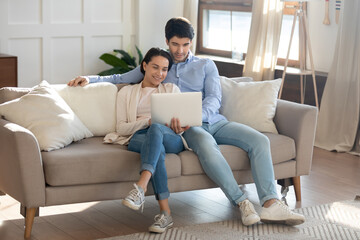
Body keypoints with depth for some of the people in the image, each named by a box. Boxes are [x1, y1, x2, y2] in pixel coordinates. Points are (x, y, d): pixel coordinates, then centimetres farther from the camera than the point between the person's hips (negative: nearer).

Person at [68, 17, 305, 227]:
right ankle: (243, 203, -37)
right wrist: (90, 78, 4)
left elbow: (214, 99, 3)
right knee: (207, 146, -39)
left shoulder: (206, 65, 18)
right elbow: (121, 78, 22)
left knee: (259, 140, -23)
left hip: (213, 120, 3)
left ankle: (271, 204, -32)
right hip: (189, 127, -3)